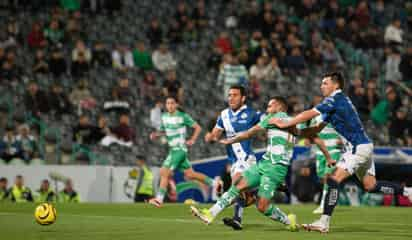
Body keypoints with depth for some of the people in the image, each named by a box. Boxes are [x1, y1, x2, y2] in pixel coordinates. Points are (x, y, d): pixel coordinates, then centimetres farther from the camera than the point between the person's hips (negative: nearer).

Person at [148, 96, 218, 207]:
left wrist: (192, 140, -11)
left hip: (179, 149, -8)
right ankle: (213, 183, 28)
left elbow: (198, 127, -2)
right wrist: (156, 134, 3)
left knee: (164, 172, -14)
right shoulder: (164, 116, 10)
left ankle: (159, 199, -11)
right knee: (190, 174, 13)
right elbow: (164, 131, 23)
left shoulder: (183, 116, -9)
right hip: (173, 149, 8)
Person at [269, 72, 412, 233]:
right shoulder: (336, 101, 18)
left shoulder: (336, 99, -11)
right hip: (363, 146, 10)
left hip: (358, 148, -10)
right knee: (371, 186, 16)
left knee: (334, 180, -16)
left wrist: (285, 124, -9)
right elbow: (319, 128, 18)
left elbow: (309, 114, -16)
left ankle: (324, 223, -19)